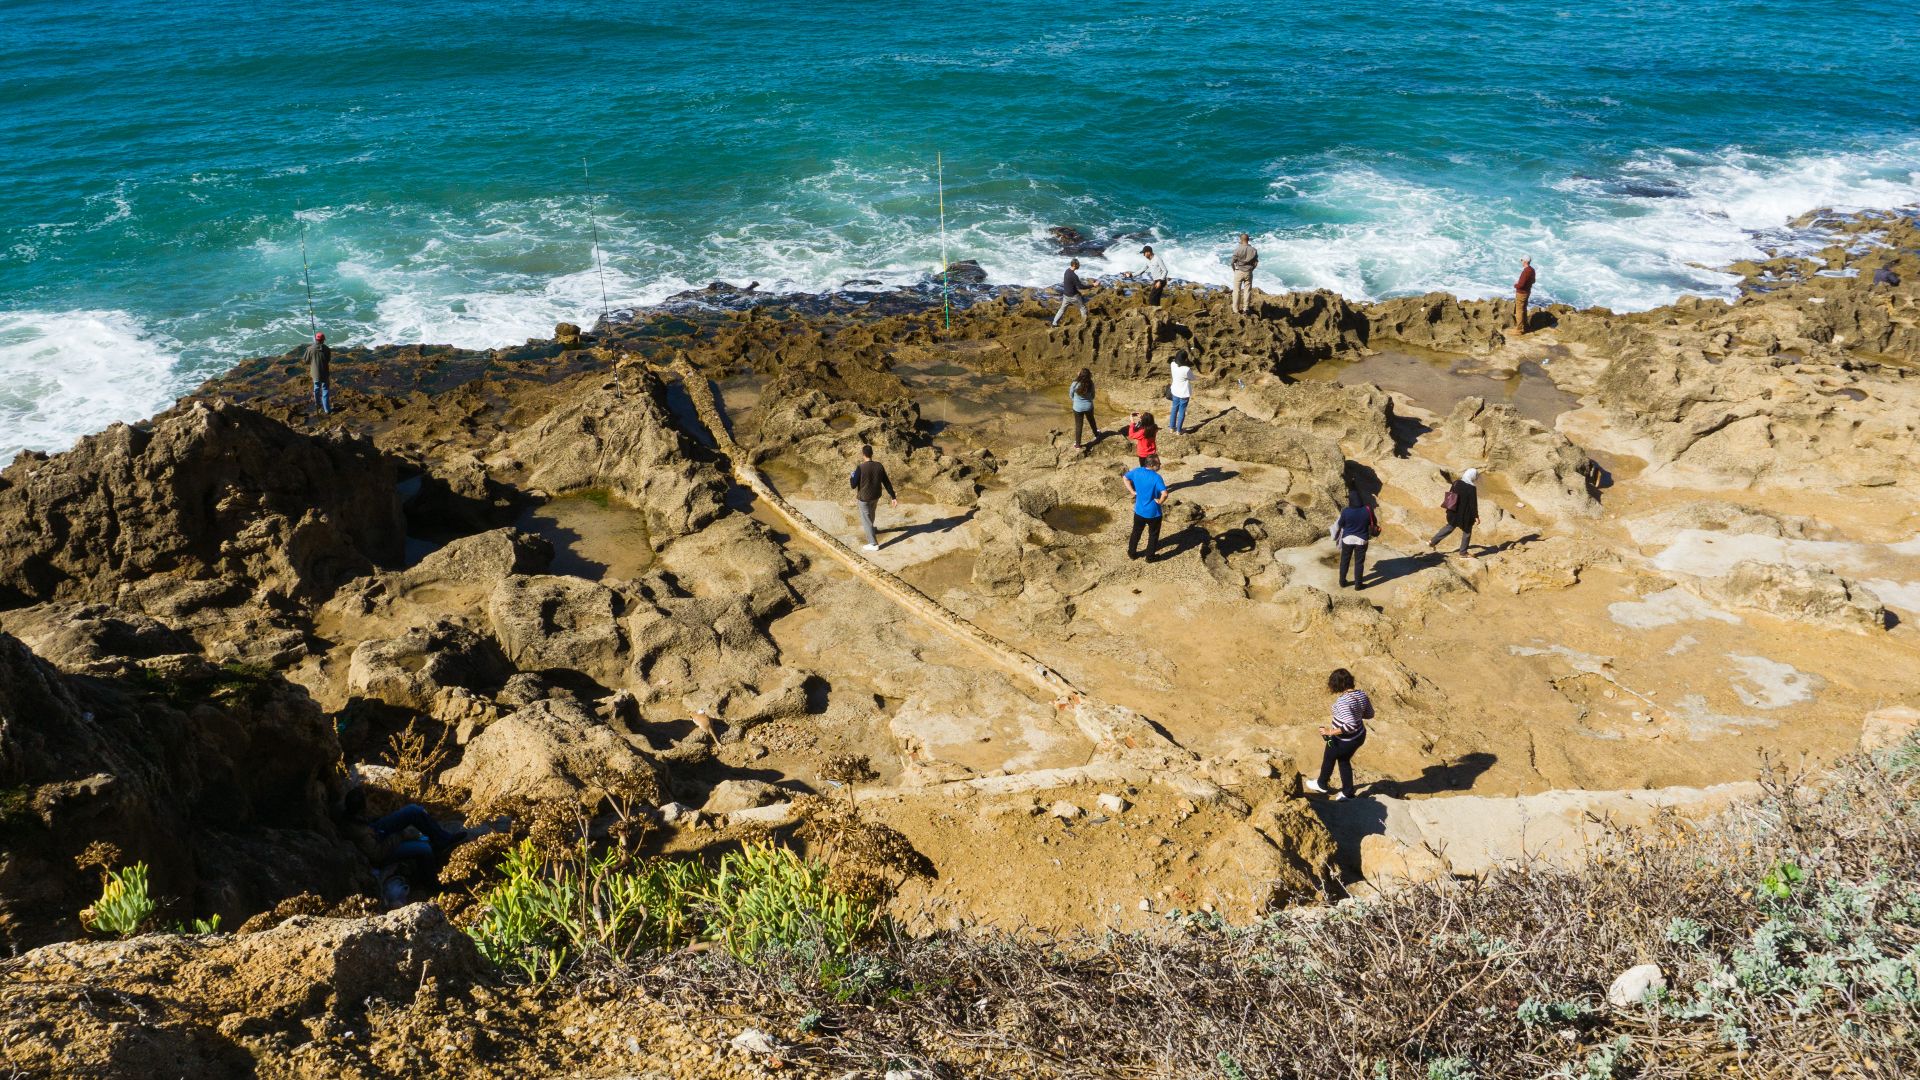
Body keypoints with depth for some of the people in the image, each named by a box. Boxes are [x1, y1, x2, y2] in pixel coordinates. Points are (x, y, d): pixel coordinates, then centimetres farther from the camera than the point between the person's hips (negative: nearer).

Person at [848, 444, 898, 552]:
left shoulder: (860, 468, -24)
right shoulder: (879, 466, -10)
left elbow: (853, 485, -17)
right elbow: (887, 483, -5)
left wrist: (853, 473, -1)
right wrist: (893, 497, 0)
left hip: (864, 498, -5)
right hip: (876, 496, 5)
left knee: (866, 519, 7)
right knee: (871, 513, 31)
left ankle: (873, 544, 8)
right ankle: (868, 527, 58)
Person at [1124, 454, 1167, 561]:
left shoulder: (1137, 471, -9)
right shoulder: (1156, 477, -26)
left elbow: (1126, 478, 9)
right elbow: (1164, 494, -37)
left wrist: (1133, 491, 9)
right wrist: (1159, 501, -18)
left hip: (1139, 511, 5)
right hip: (1153, 512, -5)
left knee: (1136, 532, 25)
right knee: (1153, 535, 18)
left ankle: (1131, 553, 37)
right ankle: (1150, 557, 28)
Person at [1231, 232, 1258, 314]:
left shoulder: (1237, 250, -14)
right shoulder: (1253, 250, -4)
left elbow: (1233, 262, -7)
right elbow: (1256, 263, 0)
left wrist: (1234, 270, 11)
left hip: (1239, 272, -2)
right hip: (1249, 273, 2)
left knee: (1237, 290, 7)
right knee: (1247, 290, 10)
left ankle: (1236, 309, 10)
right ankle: (1246, 308, 13)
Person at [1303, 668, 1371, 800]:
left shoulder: (1342, 701, -33)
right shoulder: (1362, 694, -8)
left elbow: (1350, 726, -37)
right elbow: (1370, 714, 6)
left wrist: (1331, 732, -30)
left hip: (1343, 741, -7)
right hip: (1360, 736, 7)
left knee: (1329, 758, 22)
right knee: (1344, 760, 29)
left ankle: (1321, 785, 47)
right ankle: (1347, 792, 39)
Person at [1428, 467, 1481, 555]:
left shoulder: (1457, 483, -6)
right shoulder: (1472, 488, -21)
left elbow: (1450, 494, 6)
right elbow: (1474, 503, -17)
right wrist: (1476, 516, -9)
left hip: (1454, 512, 5)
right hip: (1466, 514, -5)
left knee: (1450, 526, 25)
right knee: (1467, 531, 15)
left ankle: (1433, 542, 24)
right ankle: (1463, 551, 22)